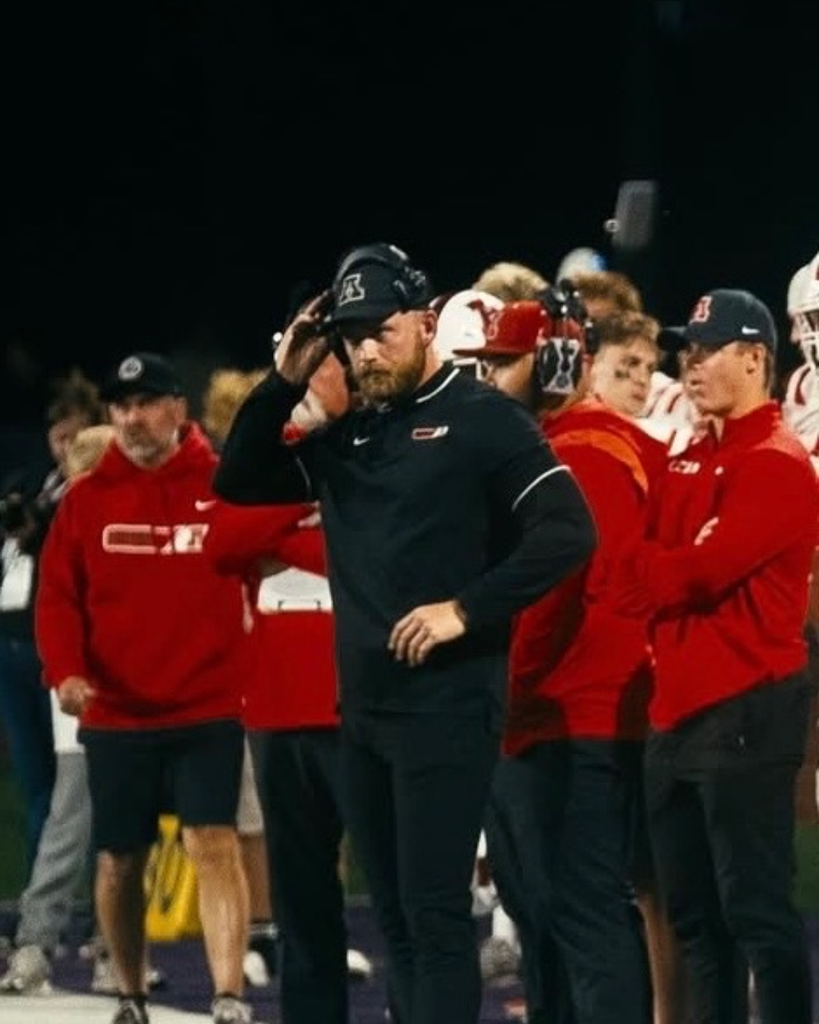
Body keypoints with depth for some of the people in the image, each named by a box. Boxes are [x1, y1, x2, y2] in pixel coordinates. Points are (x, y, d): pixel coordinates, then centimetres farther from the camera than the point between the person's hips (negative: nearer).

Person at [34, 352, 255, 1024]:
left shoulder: (225, 486, -1)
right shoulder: (87, 499, 4)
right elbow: (58, 596, 2)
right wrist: (65, 669, -16)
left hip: (209, 709, -3)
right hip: (114, 713, 3)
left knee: (214, 844, -14)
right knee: (120, 860, 11)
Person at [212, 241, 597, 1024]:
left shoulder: (482, 420, -7)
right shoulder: (348, 438, 15)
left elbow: (568, 532, -14)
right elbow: (238, 482, 15)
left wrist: (467, 610, -19)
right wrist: (284, 382, 4)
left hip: (447, 706, -8)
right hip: (363, 709, 8)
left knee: (434, 913, -11)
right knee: (394, 916, 10)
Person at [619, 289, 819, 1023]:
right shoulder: (690, 461, 18)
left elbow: (706, 568, -21)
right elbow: (655, 551, 14)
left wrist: (628, 570, -9)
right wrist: (651, 582, -8)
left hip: (745, 708, -9)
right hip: (679, 703, 9)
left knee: (757, 907, -9)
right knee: (693, 910, 11)